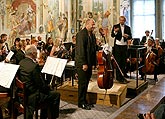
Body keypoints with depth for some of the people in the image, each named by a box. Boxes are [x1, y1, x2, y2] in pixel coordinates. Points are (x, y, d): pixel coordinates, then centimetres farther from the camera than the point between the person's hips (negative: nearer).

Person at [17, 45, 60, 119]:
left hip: (23, 93, 9)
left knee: (46, 89, 28)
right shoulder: (34, 66, -24)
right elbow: (41, 84, -21)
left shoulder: (21, 63, 2)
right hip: (33, 97, -9)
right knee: (56, 95, 3)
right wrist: (48, 88, 1)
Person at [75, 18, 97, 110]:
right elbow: (81, 50, -19)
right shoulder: (81, 34, -13)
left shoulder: (92, 35, 13)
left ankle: (84, 101, 24)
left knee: (86, 83, 13)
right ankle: (81, 103, 10)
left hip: (89, 63, 8)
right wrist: (84, 63, -21)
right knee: (82, 83, -1)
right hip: (82, 64, -8)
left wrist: (94, 63, 10)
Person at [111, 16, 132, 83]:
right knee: (118, 62, -2)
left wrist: (127, 36, -17)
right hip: (117, 45, -3)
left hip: (124, 46, 3)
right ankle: (118, 77, 3)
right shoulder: (115, 26, 2)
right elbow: (112, 35, -6)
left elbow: (130, 37, 5)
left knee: (124, 62, 7)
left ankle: (123, 76, 16)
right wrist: (115, 31, -27)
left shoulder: (127, 28, 10)